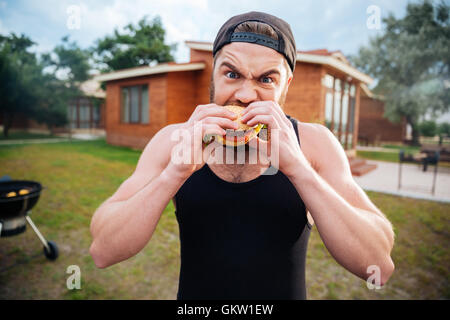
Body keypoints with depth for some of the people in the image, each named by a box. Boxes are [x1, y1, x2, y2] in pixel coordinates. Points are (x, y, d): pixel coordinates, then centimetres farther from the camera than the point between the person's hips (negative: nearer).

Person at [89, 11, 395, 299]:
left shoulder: (314, 143, -16)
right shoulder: (173, 140, -14)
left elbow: (379, 266, -22)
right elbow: (103, 251, -18)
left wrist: (297, 166, -33)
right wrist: (175, 171, -33)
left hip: (287, 293, 0)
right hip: (192, 292, 1)